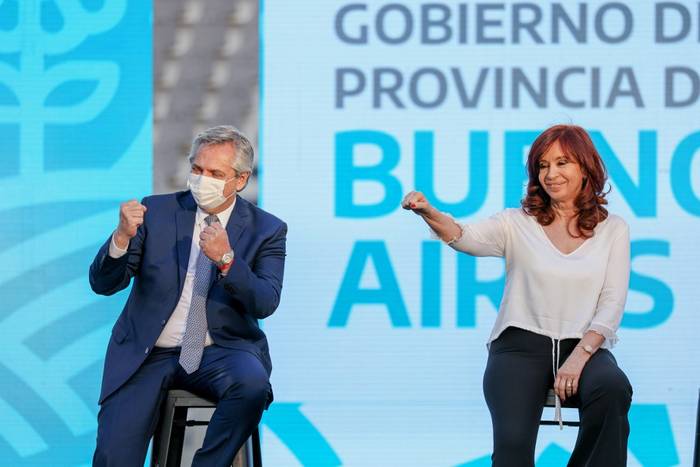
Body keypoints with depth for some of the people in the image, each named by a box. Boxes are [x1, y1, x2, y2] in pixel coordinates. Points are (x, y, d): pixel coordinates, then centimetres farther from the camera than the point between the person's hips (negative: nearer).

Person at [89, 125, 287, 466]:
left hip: (221, 352, 0)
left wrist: (226, 259, -28)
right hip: (147, 356, 0)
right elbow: (103, 284, -1)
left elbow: (264, 304, -12)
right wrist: (122, 236, -21)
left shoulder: (266, 230, 1)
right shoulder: (157, 211, 3)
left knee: (252, 383, -34)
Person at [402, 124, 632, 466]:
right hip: (521, 344, -1)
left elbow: (612, 303, 3)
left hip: (583, 347, 1)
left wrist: (580, 356, -13)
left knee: (612, 389, -35)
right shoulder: (518, 223, 6)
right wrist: (429, 214, -35)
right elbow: (467, 237, -13)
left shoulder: (612, 229, 9)